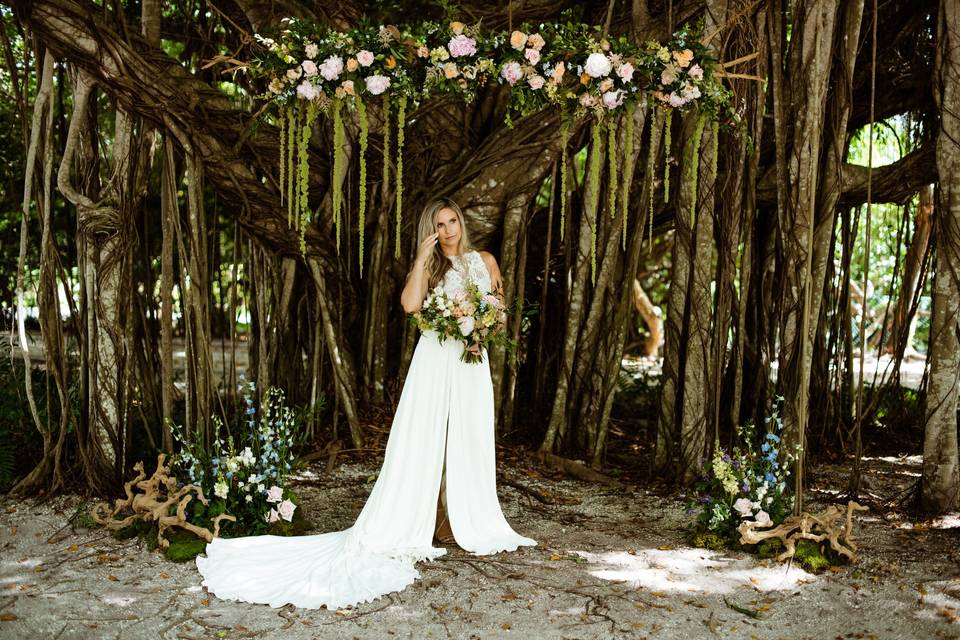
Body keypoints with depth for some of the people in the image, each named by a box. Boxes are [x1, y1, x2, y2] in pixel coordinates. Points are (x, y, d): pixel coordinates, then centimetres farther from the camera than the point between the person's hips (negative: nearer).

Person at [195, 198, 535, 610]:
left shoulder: (485, 261, 13)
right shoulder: (429, 268, 5)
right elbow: (410, 304, -14)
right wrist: (422, 259, -12)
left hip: (473, 361, 3)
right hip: (436, 358, -3)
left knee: (470, 444, 6)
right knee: (424, 441, -4)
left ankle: (466, 524, 17)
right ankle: (408, 526, 0)